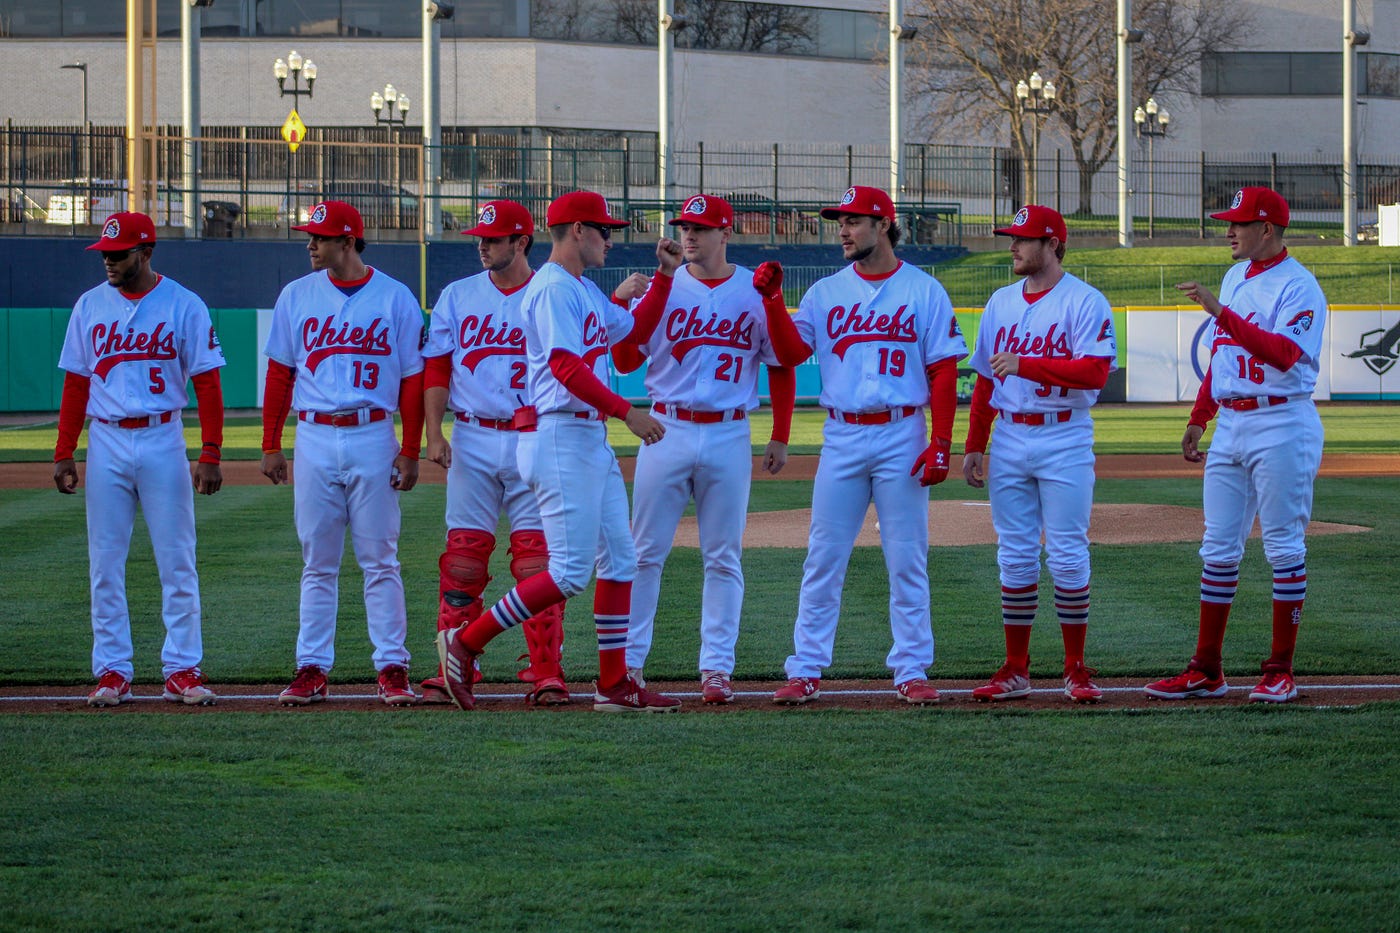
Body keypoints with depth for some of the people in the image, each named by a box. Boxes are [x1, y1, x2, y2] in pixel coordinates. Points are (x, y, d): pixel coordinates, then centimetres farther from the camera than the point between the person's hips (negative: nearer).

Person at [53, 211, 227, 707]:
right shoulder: (90, 306, 7)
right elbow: (76, 384, 9)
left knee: (176, 560, -1)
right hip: (106, 443, 3)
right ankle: (112, 674, 8)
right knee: (105, 563, 3)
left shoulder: (183, 306, -2)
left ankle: (182, 671, 4)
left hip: (162, 441, -3)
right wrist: (63, 454, 3)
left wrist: (210, 456, -9)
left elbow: (207, 384, -3)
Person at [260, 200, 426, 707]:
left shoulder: (395, 299, 0)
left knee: (379, 561, 0)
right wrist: (270, 446, 4)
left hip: (373, 440, -2)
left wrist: (410, 451, -5)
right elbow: (279, 374, 9)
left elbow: (412, 379, 0)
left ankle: (392, 668, 3)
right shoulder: (297, 296, 7)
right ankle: (312, 670, 8)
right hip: (314, 441, 2)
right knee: (318, 563, 5)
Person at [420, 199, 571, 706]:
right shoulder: (458, 296, 10)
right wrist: (434, 434, -2)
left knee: (537, 559, -4)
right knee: (462, 555, 0)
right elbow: (436, 367, 9)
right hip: (473, 440, 2)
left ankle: (546, 674, -2)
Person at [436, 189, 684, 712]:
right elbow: (565, 366, -23)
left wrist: (665, 276, 20)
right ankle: (465, 643, -3)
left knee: (619, 561, 8)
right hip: (561, 438, -10)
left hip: (593, 438, 10)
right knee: (571, 572, -12)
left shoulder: (586, 292, 19)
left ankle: (615, 685, 10)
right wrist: (626, 411, -25)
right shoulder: (553, 288, -13)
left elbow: (636, 331, 30)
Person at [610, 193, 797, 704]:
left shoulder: (756, 292, 4)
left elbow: (782, 366, 10)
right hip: (667, 431, 0)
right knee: (645, 551, 0)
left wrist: (780, 437, 4)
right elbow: (625, 360, -6)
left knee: (723, 557, 3)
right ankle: (629, 661, 6)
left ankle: (717, 667, 7)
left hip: (729, 436, 0)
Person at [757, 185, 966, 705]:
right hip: (842, 438, 2)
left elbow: (944, 369, -1)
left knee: (908, 561, 1)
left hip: (902, 436, -2)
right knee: (823, 557, 1)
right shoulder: (826, 293, 10)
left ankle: (911, 671, 7)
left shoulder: (924, 291, 2)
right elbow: (791, 353, 1)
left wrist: (940, 444, -9)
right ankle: (806, 670, 4)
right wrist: (773, 301, -14)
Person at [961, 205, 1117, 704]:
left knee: (1068, 558, -4)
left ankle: (1077, 670, 4)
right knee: (1014, 559, 6)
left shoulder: (1085, 302, -6)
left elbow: (1096, 371, -19)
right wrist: (973, 446, 12)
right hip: (1009, 438, 6)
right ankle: (1015, 671, 11)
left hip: (1065, 439, -5)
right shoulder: (1001, 303, 13)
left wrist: (1024, 364, -22)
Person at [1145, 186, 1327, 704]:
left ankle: (1281, 671, 3)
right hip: (1229, 424, 8)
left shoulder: (1298, 287, -12)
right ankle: (1206, 670, 11)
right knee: (1218, 548, 7)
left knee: (1284, 547, -2)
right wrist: (1199, 418, 22)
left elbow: (1286, 354, -27)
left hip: (1281, 424, -8)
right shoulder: (1235, 278, 15)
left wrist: (1221, 313, -31)